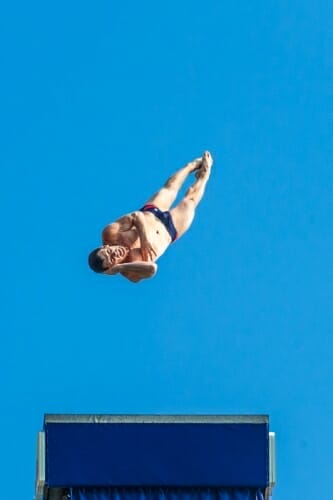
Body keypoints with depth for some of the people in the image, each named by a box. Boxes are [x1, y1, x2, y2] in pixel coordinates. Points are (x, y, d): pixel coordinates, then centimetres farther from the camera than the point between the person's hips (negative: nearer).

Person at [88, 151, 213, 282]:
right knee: (190, 199, 19)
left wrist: (144, 239, -42)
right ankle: (203, 175, 56)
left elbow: (136, 216, -29)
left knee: (170, 187, 30)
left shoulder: (110, 234, -34)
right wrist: (120, 268, -59)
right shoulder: (131, 272, -43)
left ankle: (193, 165, 66)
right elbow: (151, 269, -64)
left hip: (150, 213, 3)